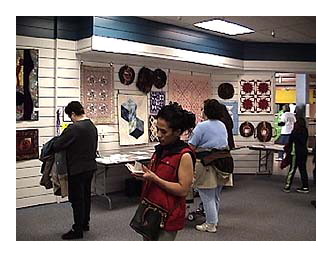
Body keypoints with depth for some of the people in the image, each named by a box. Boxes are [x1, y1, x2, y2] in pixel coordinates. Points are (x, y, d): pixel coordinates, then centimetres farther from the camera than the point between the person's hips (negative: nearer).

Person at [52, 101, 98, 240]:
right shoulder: (92, 126, 6)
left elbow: (56, 146, -18)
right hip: (90, 167, 8)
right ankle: (85, 223, 32)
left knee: (77, 199, 2)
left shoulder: (74, 128, -21)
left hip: (77, 169, -8)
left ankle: (77, 230, 12)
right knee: (86, 196, 19)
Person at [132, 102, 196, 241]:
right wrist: (145, 174, 3)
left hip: (168, 217, -8)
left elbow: (183, 190, -20)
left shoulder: (184, 155, -17)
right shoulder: (160, 150, 7)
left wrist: (154, 178, -23)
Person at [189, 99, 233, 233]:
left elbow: (191, 146, -15)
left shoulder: (202, 126, -12)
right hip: (223, 161, 8)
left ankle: (210, 225, 10)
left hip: (207, 164, -8)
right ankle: (214, 220, 31)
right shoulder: (222, 125, 10)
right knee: (216, 196, 19)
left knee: (207, 197, 3)